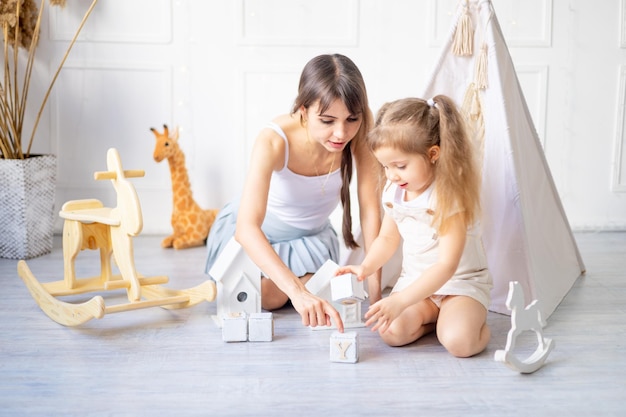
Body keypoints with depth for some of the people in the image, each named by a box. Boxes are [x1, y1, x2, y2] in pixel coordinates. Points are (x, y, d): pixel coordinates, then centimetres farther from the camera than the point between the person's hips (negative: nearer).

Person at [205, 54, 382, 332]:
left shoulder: (360, 135, -29)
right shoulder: (274, 142, -38)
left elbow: (371, 211, -23)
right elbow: (247, 228, -47)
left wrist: (375, 289, -26)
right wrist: (297, 292, -59)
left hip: (311, 234, 3)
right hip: (253, 232, -3)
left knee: (313, 304, -9)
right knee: (267, 298, -14)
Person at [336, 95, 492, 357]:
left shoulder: (451, 196, -23)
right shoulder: (393, 191, -3)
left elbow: (447, 265, -27)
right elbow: (388, 238, 12)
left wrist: (400, 301, -35)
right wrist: (365, 267, -9)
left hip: (461, 282, -4)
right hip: (415, 280, 5)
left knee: (458, 341, -30)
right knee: (391, 332, -23)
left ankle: (475, 319, 2)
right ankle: (434, 316, 2)